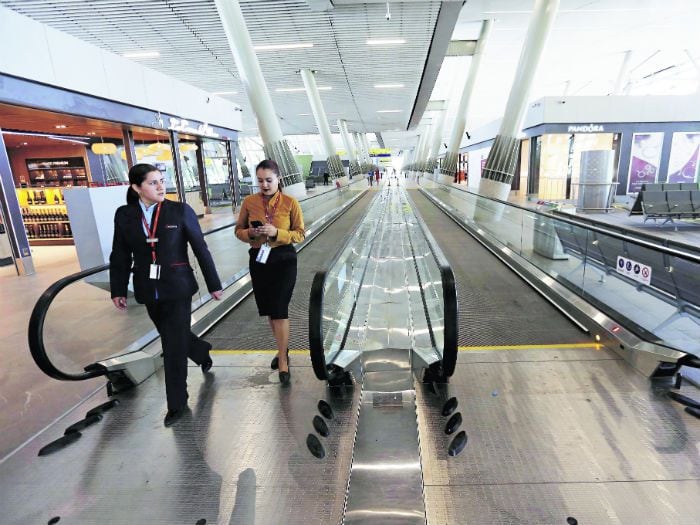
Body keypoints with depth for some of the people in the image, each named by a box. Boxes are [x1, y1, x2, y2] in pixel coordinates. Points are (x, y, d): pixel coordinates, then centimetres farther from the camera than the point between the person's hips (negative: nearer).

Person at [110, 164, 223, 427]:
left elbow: (200, 249, -5)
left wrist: (213, 284, -3)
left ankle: (177, 403, 18)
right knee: (172, 336, 19)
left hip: (178, 288, -3)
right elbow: (120, 256, 6)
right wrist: (118, 290, 6)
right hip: (149, 291, 4)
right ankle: (203, 353, 51)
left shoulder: (180, 211, -8)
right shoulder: (124, 215, 1)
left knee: (174, 345, 0)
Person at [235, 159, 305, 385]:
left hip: (284, 260, -3)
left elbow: (299, 234, -5)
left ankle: (283, 361, 9)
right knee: (268, 309, 14)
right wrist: (251, 233, -14)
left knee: (279, 309, -5)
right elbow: (239, 230, 8)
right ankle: (283, 348, 37)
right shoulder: (249, 202, 0)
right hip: (258, 259, 4)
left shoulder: (290, 203, -7)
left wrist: (276, 232, -21)